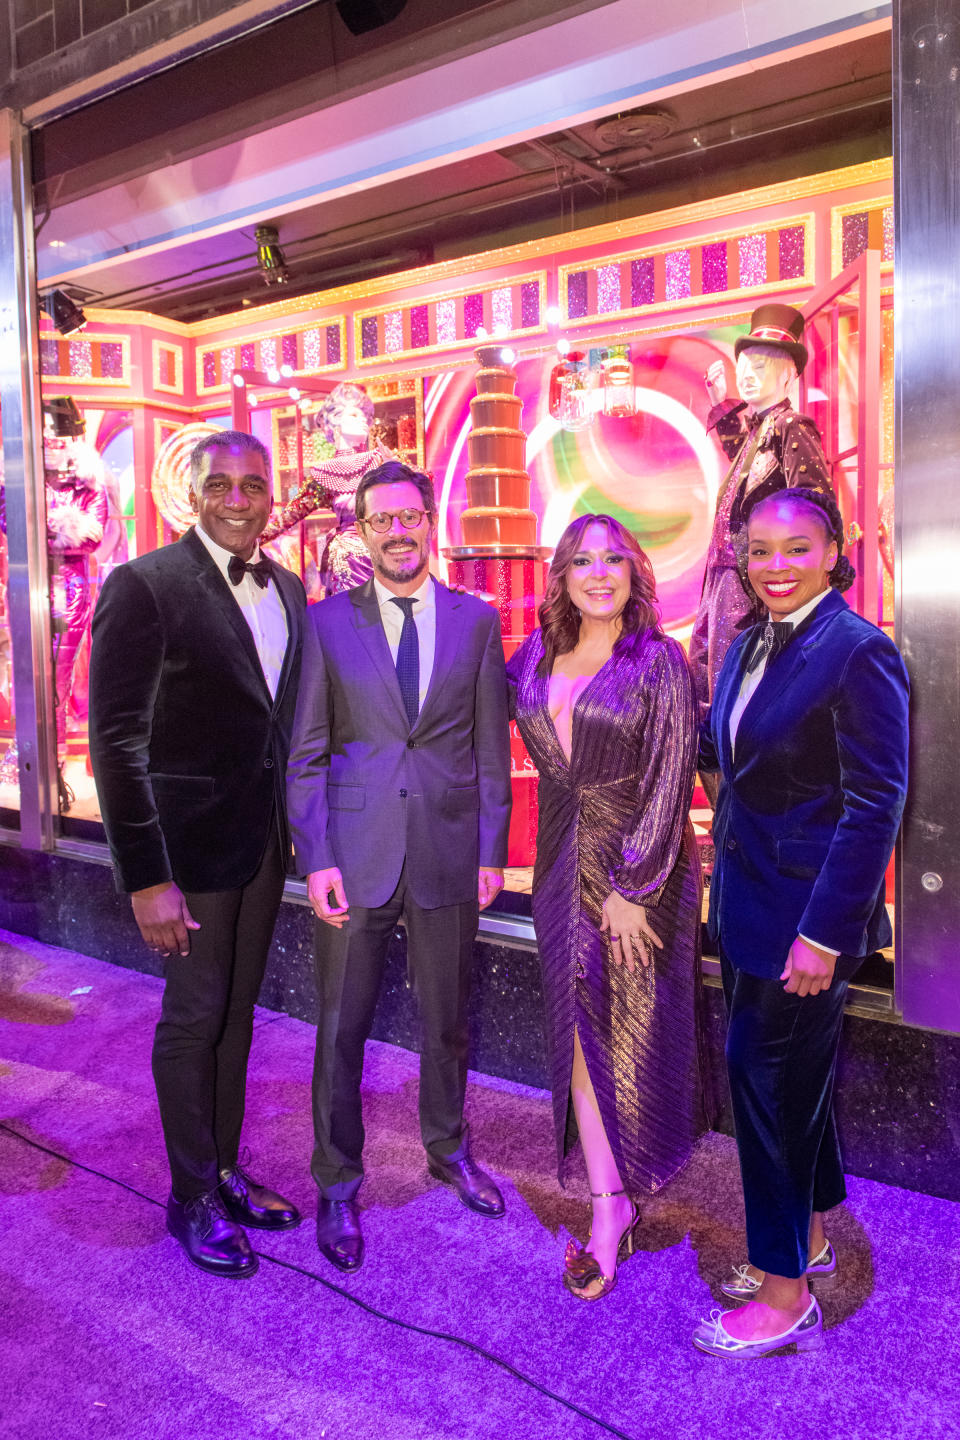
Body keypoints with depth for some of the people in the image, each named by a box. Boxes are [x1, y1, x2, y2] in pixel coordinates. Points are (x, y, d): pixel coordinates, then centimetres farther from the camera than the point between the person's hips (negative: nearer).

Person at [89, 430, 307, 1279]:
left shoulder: (287, 589, 6)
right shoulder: (145, 586, -14)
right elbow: (118, 740, -17)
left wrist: (297, 824, 7)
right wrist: (146, 878, -20)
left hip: (266, 833, 6)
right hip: (193, 834, -6)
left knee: (237, 1011, 18)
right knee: (194, 1017, 7)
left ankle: (226, 1172, 36)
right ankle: (192, 1199, 28)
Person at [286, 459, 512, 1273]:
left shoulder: (477, 620, 4)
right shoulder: (327, 622, 1)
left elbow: (491, 745, 5)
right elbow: (306, 752, -1)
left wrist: (491, 851, 2)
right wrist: (316, 858, -8)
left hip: (448, 852, 2)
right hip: (356, 853, -1)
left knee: (447, 1018, 16)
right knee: (342, 1028, 9)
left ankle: (449, 1149, 41)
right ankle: (338, 1184, 29)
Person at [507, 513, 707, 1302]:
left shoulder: (659, 661, -9)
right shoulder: (536, 658, 4)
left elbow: (670, 783, -12)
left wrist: (633, 888, -15)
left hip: (641, 865, -4)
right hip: (565, 861, 4)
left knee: (634, 1025, 8)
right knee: (578, 1022, 4)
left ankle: (627, 1180, 31)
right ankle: (609, 1206, 14)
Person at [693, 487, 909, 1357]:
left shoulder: (859, 651, -16)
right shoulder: (749, 648, 9)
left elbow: (874, 805, -19)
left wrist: (825, 932, -20)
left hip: (807, 914, -8)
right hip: (750, 905, 8)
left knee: (768, 1075, 0)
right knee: (791, 1076, 20)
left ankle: (785, 1292, 20)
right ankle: (809, 1239, 40)